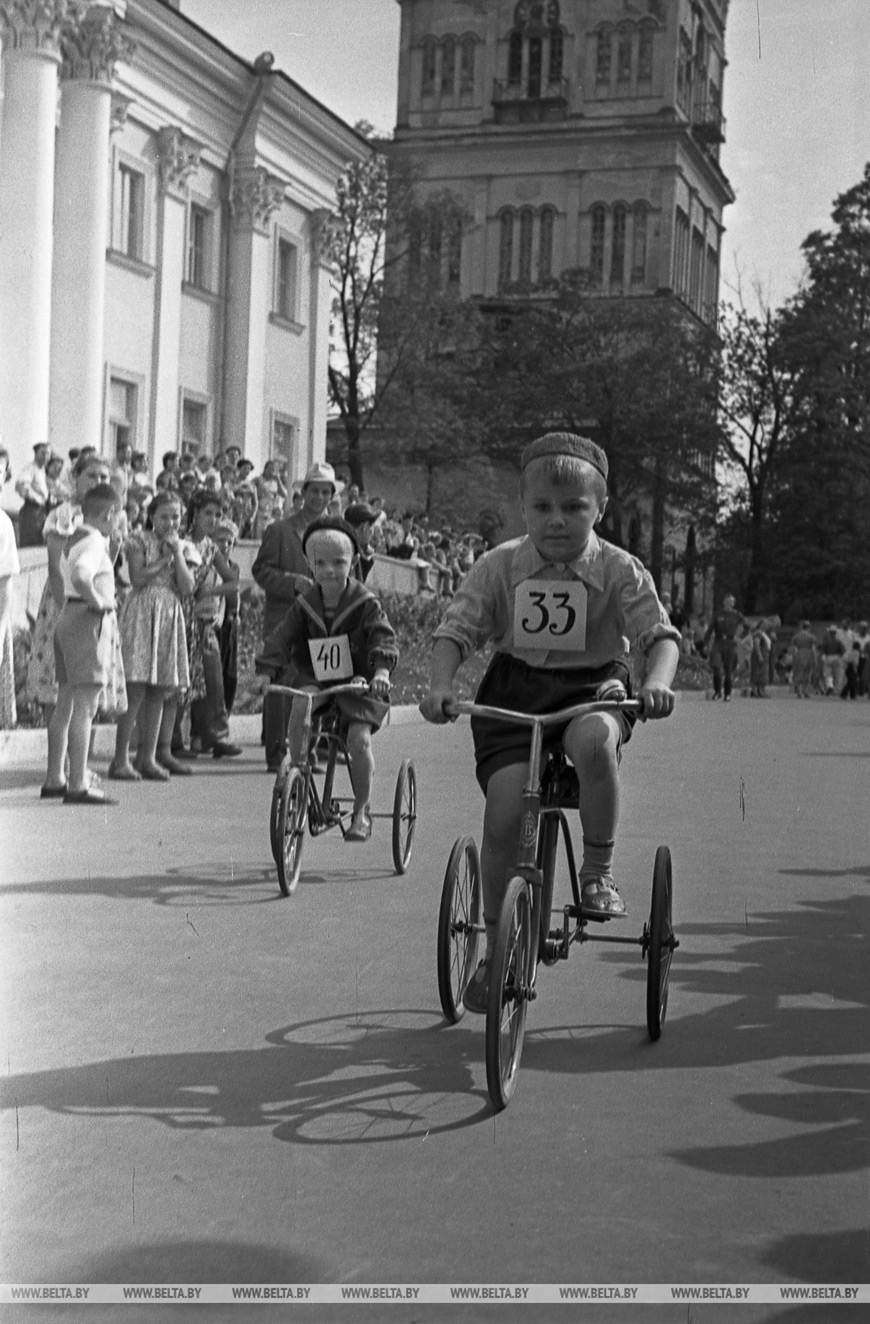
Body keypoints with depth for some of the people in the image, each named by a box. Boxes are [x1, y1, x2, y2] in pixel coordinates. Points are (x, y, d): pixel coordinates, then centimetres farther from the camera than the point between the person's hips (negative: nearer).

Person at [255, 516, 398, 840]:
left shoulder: (365, 603, -6)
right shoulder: (304, 605, 3)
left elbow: (383, 635, -17)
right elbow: (282, 639, -2)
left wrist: (382, 668, -35)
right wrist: (266, 670, -18)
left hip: (357, 682, -2)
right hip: (315, 680, 3)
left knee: (359, 738, -20)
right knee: (300, 704, -29)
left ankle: (362, 809, 0)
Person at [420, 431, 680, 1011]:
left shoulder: (619, 570, -5)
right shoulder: (500, 566, -1)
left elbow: (661, 633, -11)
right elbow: (456, 629, -3)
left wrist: (657, 682, -33)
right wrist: (441, 684, -23)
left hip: (592, 687, -1)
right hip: (514, 689, 1)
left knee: (596, 740, -39)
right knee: (503, 815, -15)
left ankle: (599, 870, -17)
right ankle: (494, 947, 4)